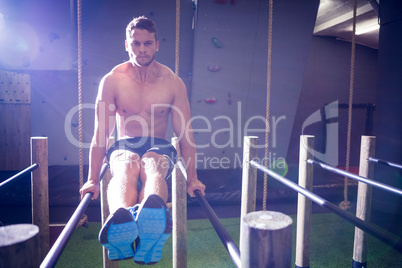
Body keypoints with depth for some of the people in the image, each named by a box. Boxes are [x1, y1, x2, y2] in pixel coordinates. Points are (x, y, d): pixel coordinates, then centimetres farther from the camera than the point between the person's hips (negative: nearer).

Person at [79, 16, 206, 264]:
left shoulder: (173, 82, -1)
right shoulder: (112, 81, -2)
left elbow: (185, 132, -3)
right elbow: (101, 132, -4)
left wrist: (192, 178, -7)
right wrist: (93, 179, -9)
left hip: (159, 146, 0)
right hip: (124, 146, 1)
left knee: (153, 167, -38)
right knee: (127, 168, -38)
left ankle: (153, 213, -71)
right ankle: (120, 218, -69)